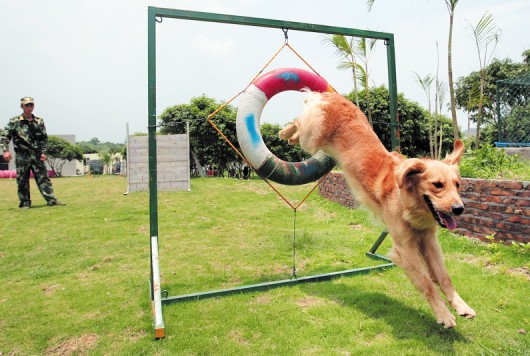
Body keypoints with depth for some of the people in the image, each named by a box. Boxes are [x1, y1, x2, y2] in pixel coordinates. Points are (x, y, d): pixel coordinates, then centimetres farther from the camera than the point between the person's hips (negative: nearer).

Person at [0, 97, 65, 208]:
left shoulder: (39, 122, 9)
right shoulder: (14, 121, 2)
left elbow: (44, 139, 13)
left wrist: (43, 152, 3)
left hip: (37, 156, 2)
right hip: (22, 156, -2)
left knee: (43, 178, 0)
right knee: (22, 181, 4)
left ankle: (51, 200, 0)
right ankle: (25, 203, 13)